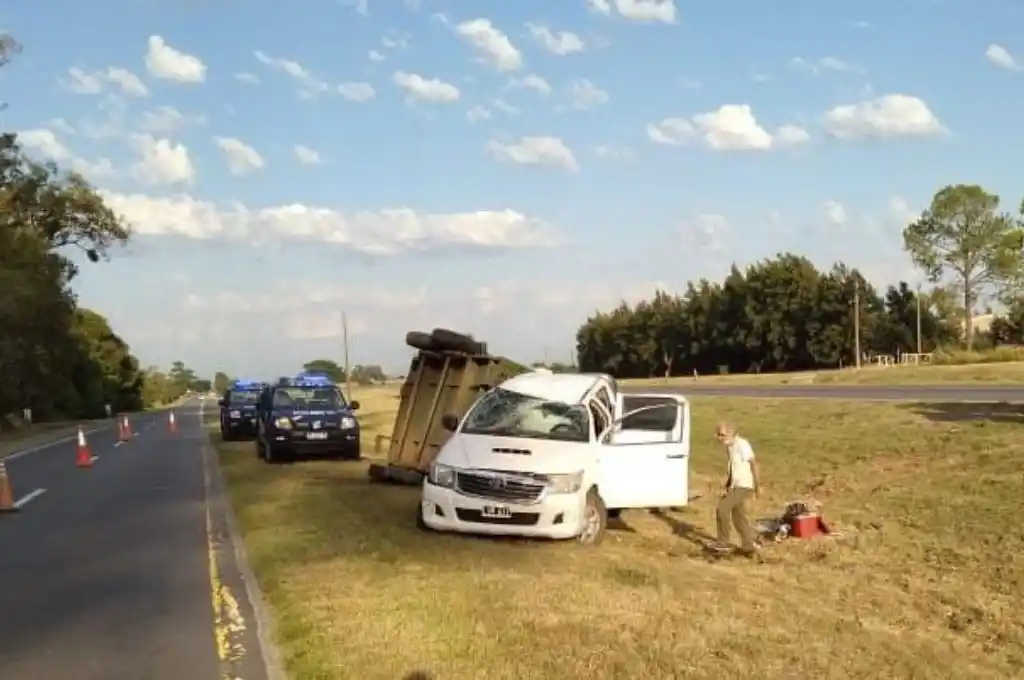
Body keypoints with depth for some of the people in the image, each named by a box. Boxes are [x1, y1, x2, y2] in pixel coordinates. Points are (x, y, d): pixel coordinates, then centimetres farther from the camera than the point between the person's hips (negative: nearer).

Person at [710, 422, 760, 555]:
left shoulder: (742, 445, -17)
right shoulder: (730, 447, 9)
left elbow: (753, 463, -16)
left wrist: (758, 485, -16)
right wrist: (726, 484, 11)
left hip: (744, 486, -9)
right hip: (736, 486, 9)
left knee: (722, 509, -10)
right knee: (739, 516, 13)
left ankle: (722, 543, 0)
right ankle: (748, 546, 23)